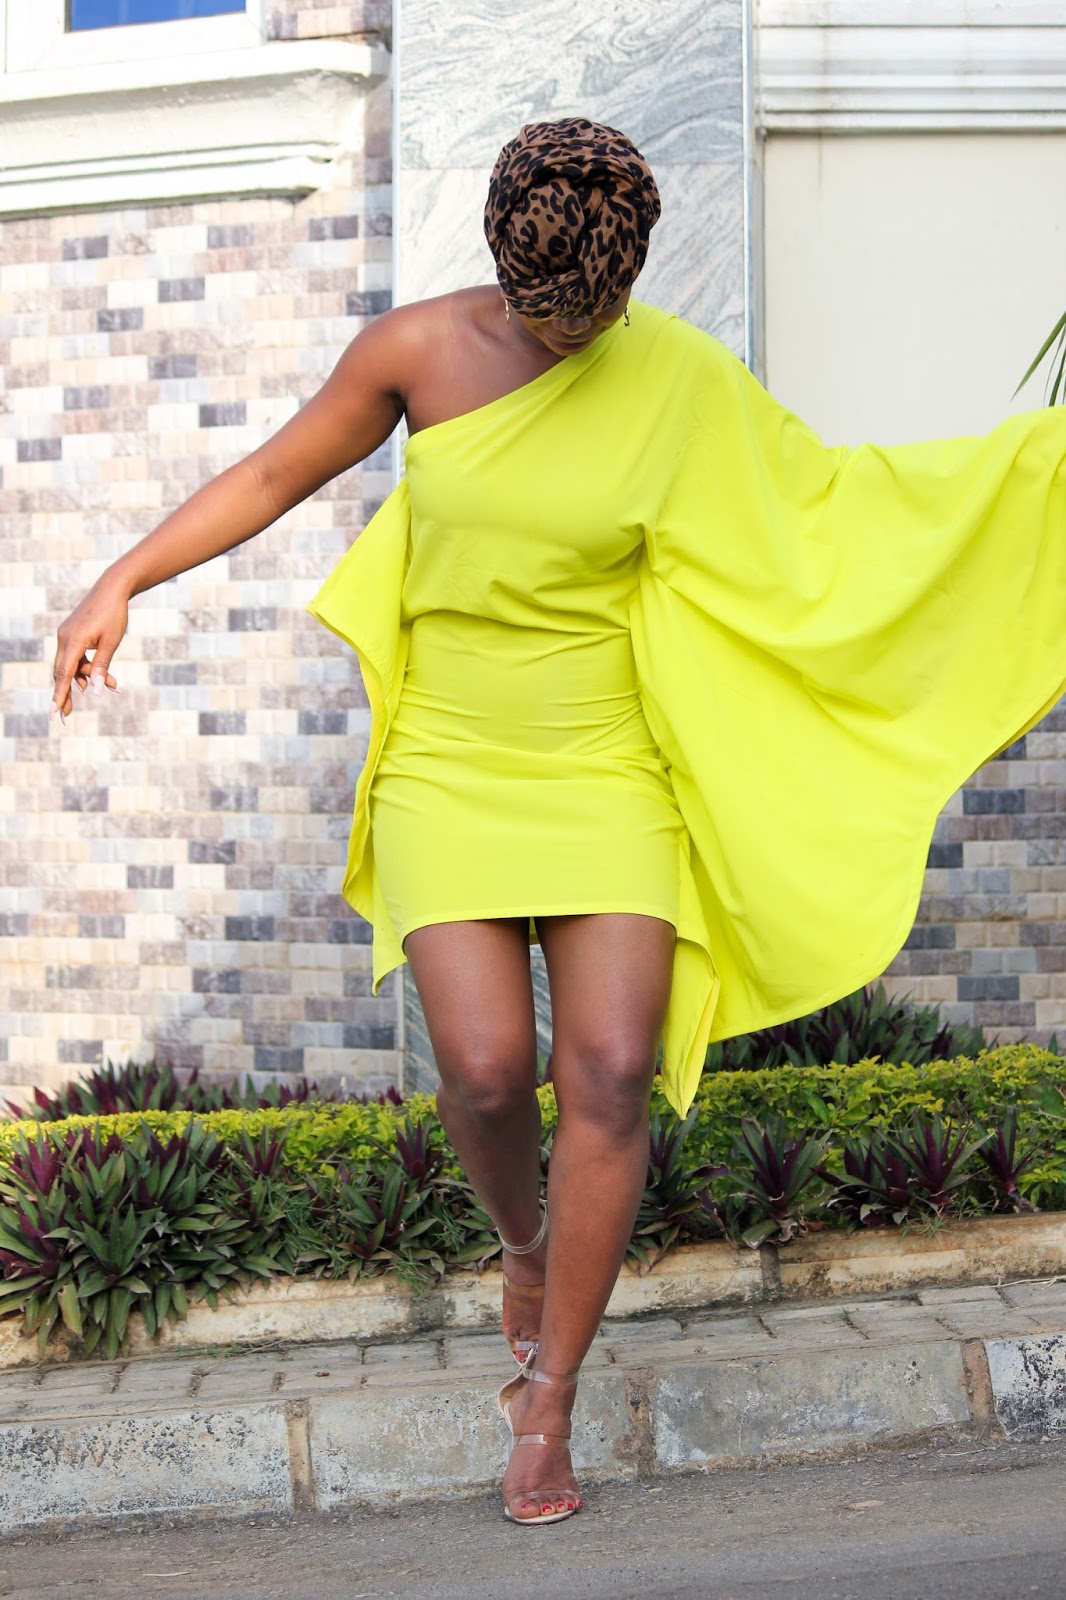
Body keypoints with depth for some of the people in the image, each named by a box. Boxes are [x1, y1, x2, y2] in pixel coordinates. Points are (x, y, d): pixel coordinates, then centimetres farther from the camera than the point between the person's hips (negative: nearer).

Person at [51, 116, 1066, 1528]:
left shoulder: (684, 382, -3)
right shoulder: (418, 349, -3)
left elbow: (829, 497, 6)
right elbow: (277, 475, 9)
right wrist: (123, 582, 6)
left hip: (608, 774, 0)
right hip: (447, 768, 0)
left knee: (609, 1070, -10)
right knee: (487, 1067, -13)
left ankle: (546, 1406, 6)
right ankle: (527, 1245, 24)